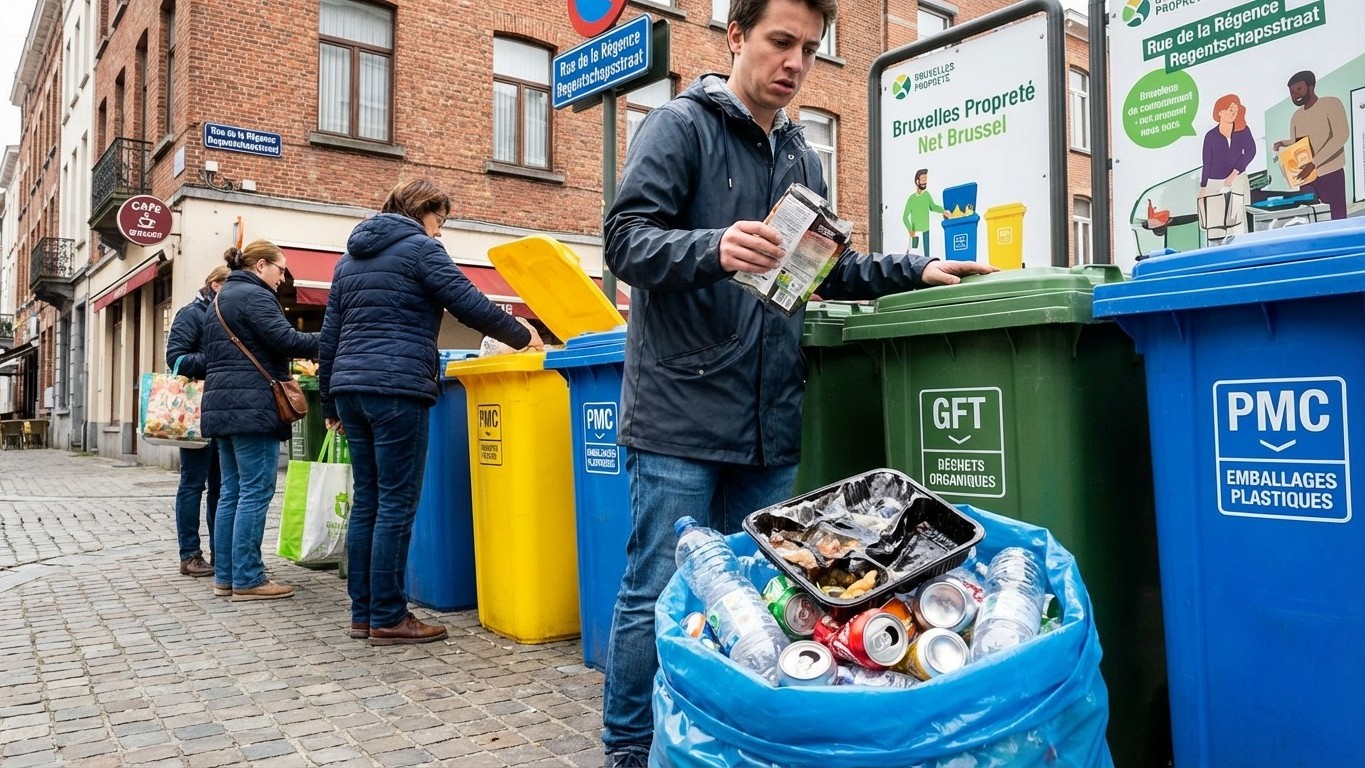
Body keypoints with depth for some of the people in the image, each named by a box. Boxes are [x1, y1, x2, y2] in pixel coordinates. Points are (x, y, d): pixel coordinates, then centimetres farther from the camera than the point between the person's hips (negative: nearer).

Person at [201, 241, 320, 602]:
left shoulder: (219, 300, 23)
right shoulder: (255, 295, -8)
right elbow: (285, 340, -19)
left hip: (221, 405, 10)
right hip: (252, 406, -10)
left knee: (232, 491, 11)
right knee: (255, 492, -7)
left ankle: (225, 575, 13)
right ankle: (248, 579, -6)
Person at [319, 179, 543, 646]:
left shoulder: (351, 256, 22)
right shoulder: (419, 247, -1)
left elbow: (329, 336, 21)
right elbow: (469, 305, -8)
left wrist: (329, 403, 24)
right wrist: (522, 336, 6)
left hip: (350, 387, 8)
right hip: (396, 388, -8)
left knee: (366, 501, 11)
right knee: (397, 504, -3)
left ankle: (362, 612, 16)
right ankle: (388, 618, 1)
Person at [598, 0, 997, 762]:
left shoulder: (802, 156, 18)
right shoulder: (680, 126, -2)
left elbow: (826, 269, 23)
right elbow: (627, 239, -13)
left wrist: (916, 270, 10)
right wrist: (714, 249, -31)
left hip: (769, 422, 7)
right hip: (681, 411, -6)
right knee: (660, 592, 0)